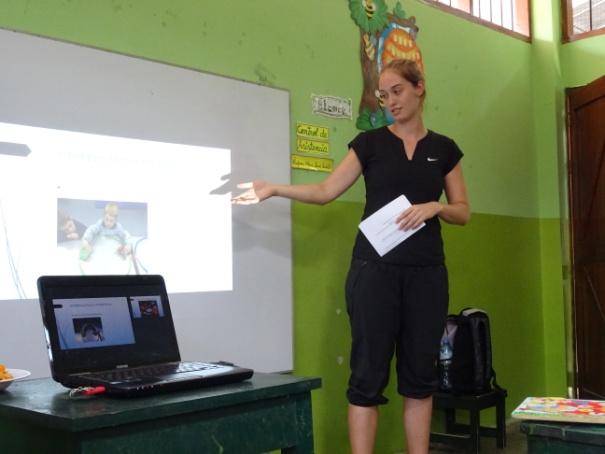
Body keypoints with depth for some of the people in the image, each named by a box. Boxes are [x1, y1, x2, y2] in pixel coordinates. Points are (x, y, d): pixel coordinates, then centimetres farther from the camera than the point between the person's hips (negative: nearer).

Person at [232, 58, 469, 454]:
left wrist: (435, 206, -10)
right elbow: (326, 191, 1)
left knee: (420, 371, 6)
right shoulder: (370, 142, 6)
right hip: (374, 268, -2)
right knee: (368, 371, -3)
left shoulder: (444, 148, 11)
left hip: (426, 271, 2)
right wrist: (274, 189, -11)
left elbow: (464, 212, 10)